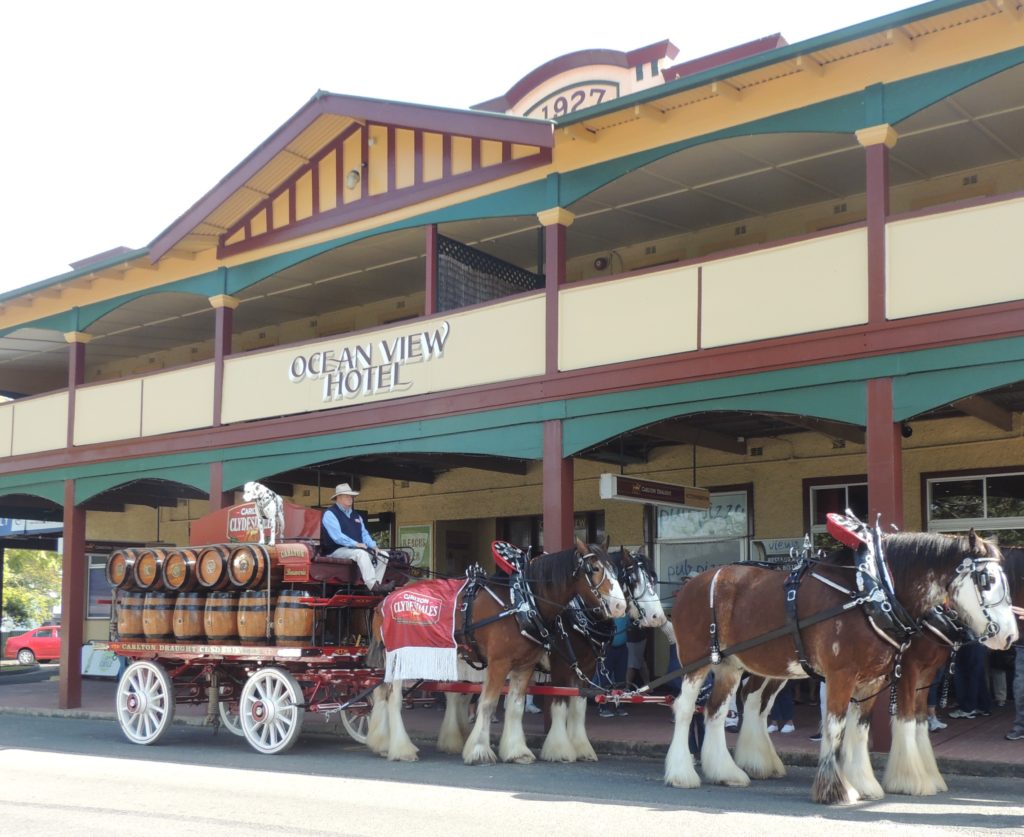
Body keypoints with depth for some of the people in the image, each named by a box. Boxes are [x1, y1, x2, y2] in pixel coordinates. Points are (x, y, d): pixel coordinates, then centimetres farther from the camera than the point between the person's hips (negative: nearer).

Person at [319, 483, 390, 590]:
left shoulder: (356, 516, 23)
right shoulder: (330, 514, -3)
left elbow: (364, 534, 18)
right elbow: (337, 536, -16)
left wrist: (373, 546, -3)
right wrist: (355, 544, -24)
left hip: (357, 549, 8)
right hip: (336, 551, -8)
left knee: (383, 554, -8)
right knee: (361, 553, -36)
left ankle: (376, 585, -22)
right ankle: (372, 585, -44)